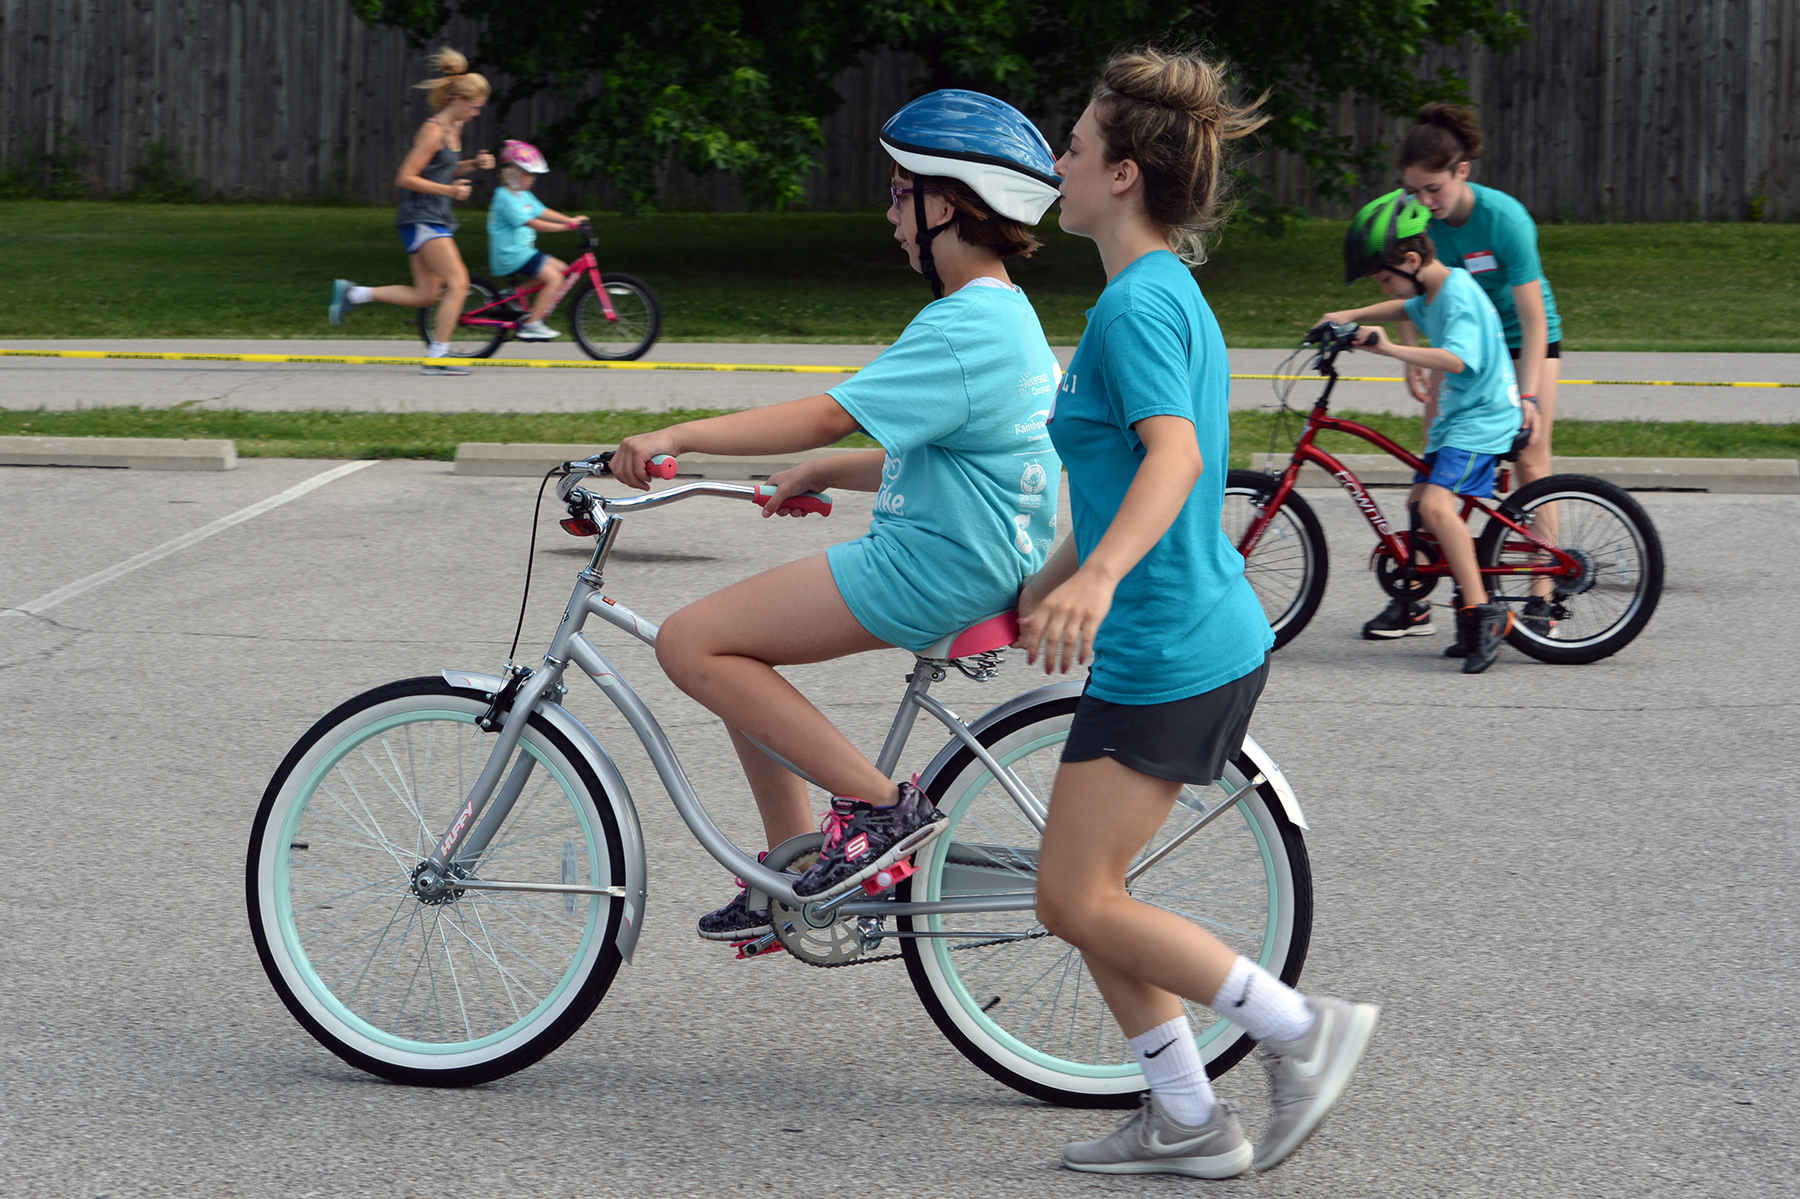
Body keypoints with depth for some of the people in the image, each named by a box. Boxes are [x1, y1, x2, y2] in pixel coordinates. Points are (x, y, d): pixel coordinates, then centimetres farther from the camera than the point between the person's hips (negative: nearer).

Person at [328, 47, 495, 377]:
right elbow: (406, 178, -18)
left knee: (427, 295, 8)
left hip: (436, 219, 9)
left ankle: (352, 293, 17)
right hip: (420, 218, -9)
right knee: (458, 281, -14)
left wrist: (474, 164, 8)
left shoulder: (454, 129, 12)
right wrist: (449, 190, -19)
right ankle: (437, 356, -11)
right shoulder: (433, 131, -16)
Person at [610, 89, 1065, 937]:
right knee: (733, 648, 16)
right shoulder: (1003, 315, 16)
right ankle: (797, 874, 16)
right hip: (954, 561, 11)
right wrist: (816, 477, 16)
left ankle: (881, 804, -11)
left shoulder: (963, 327, -18)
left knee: (690, 642, -11)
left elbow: (828, 417, -26)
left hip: (931, 571, -11)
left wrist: (678, 437, -26)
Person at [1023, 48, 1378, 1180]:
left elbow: (1175, 455, -33)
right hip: (1207, 633, 10)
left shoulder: (1140, 301, -16)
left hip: (1171, 653, -10)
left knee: (1078, 900, -5)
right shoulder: (1171, 293, 15)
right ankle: (1185, 1120, 17)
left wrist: (1098, 576, -48)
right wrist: (1053, 581, 39)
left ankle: (1301, 1027, 0)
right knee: (1087, 892, 12)